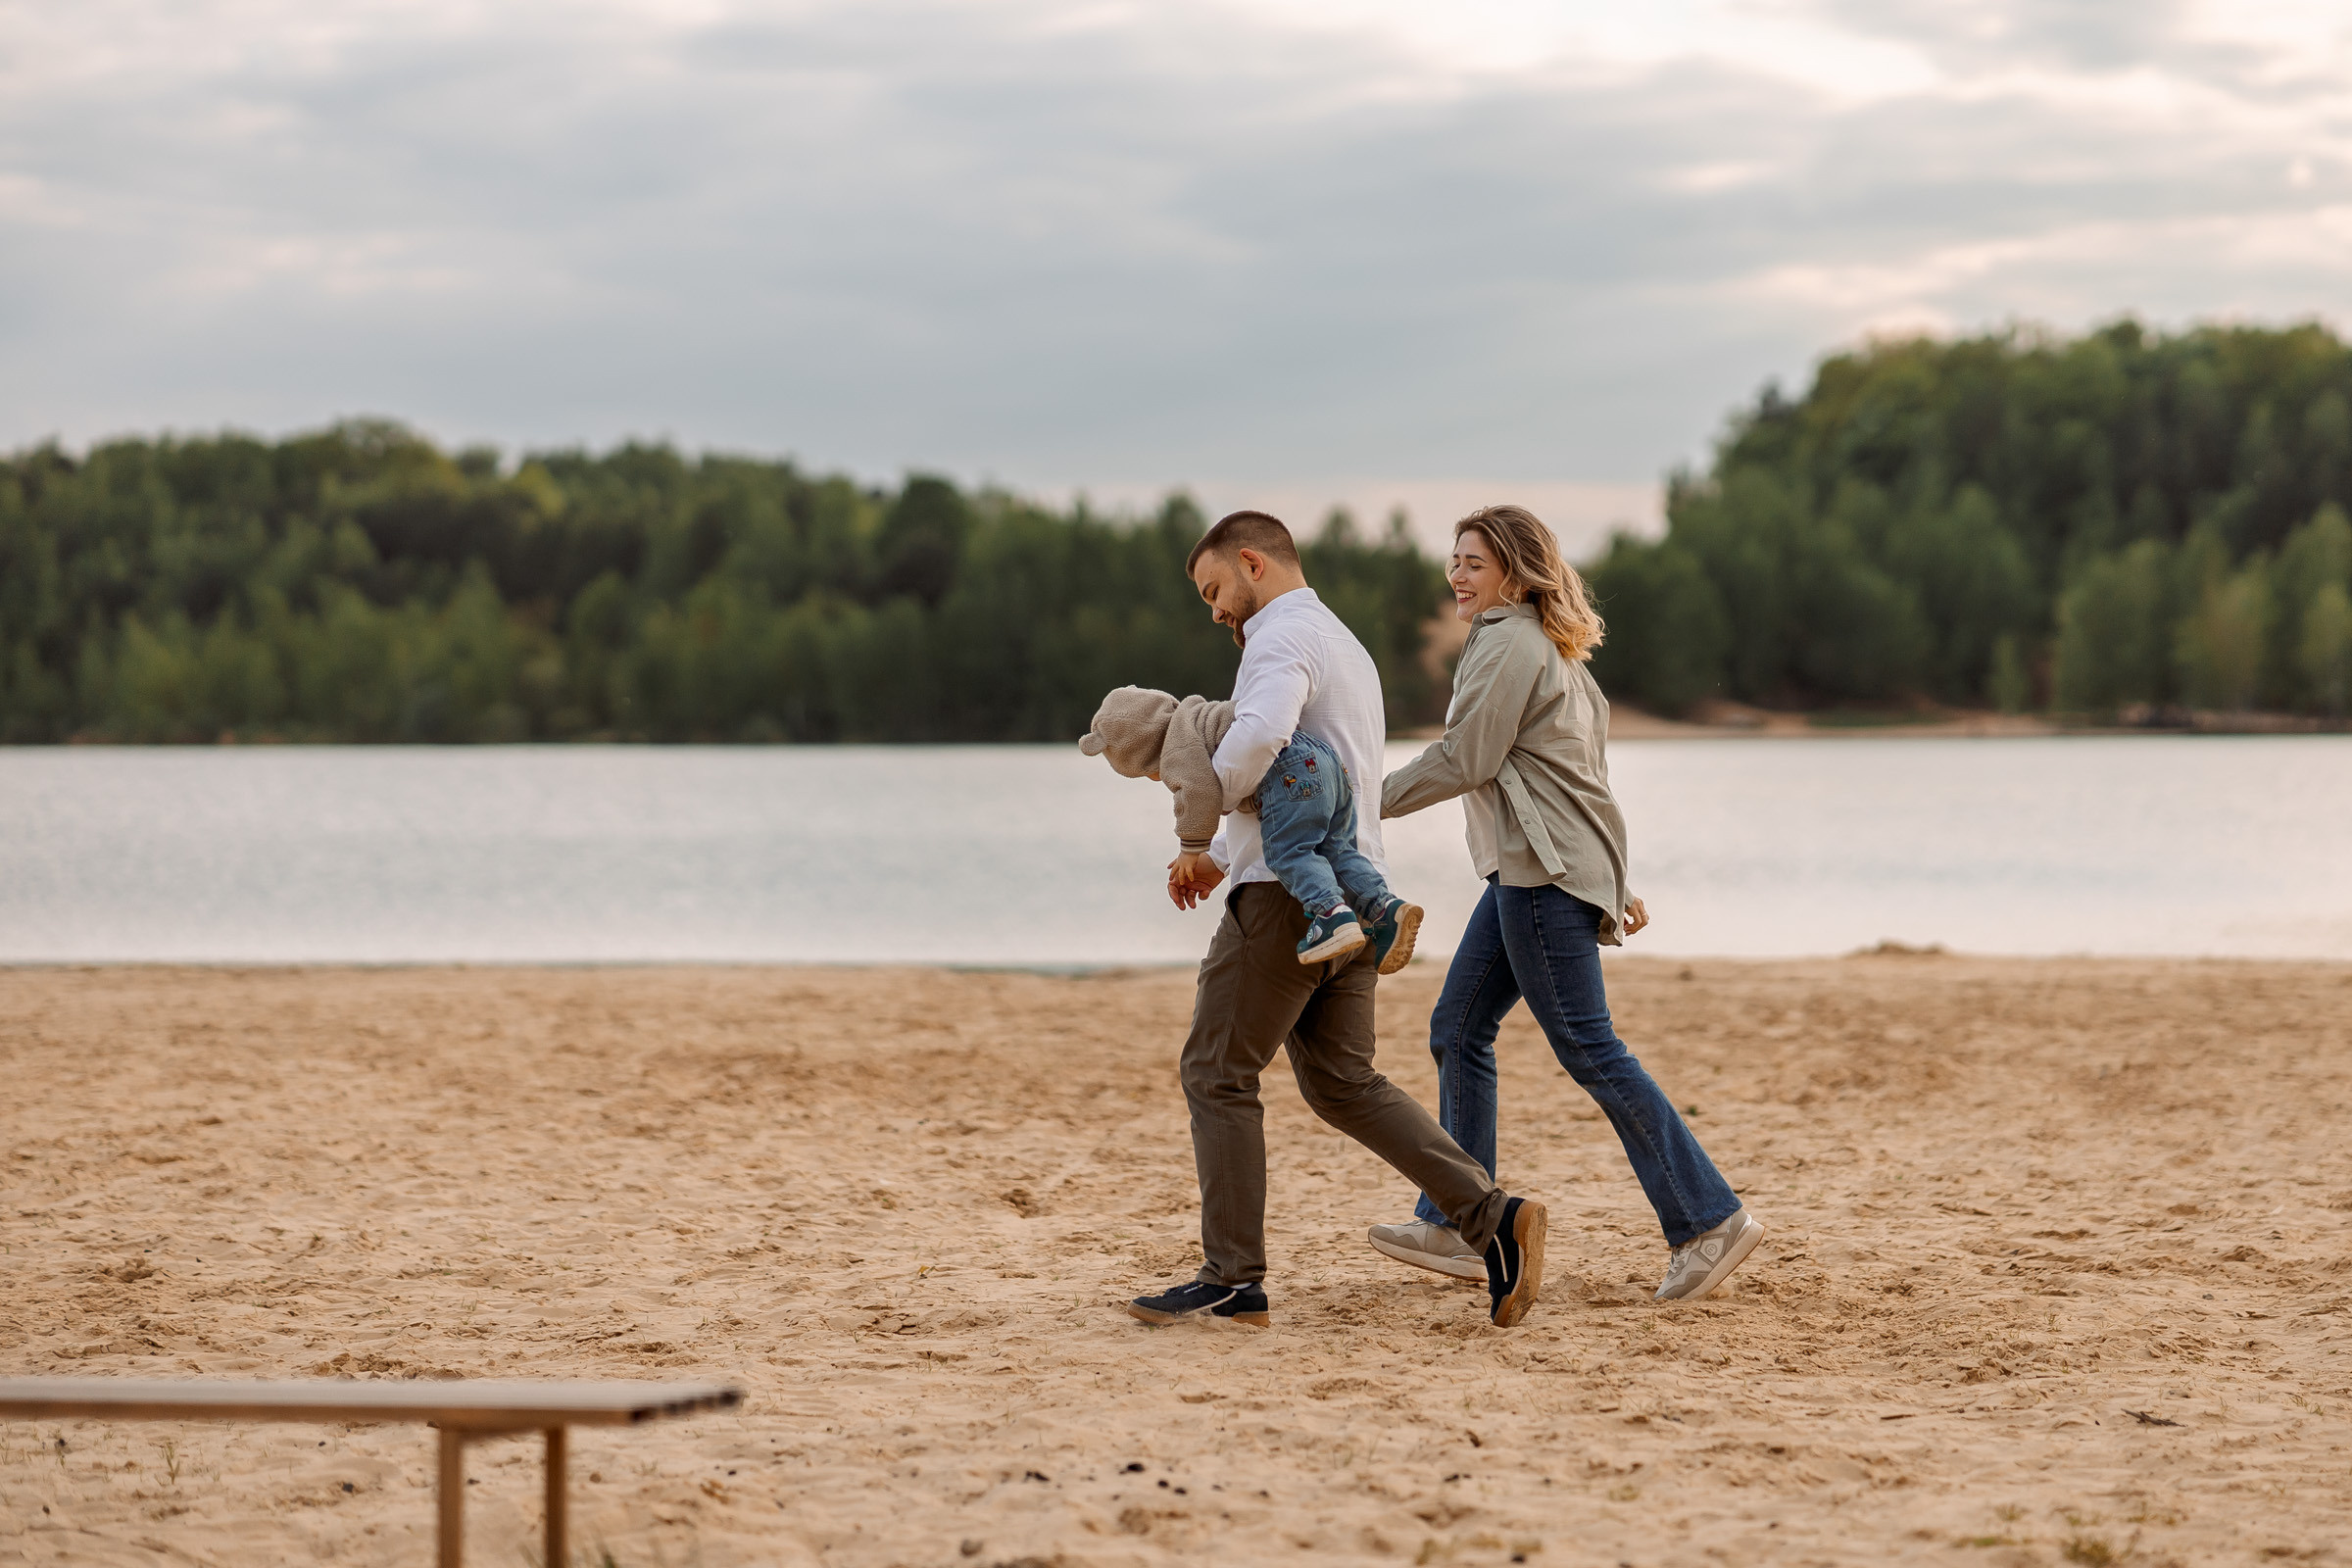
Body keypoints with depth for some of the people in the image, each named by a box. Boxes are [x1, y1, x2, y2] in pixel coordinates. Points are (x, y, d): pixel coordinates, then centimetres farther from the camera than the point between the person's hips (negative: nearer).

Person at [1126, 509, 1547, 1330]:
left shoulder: (1281, 640, -10)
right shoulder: (1347, 646, 24)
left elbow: (1257, 738, -31)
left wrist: (1195, 837, -18)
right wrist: (1223, 857, 16)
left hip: (1290, 896, -9)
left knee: (1217, 1073, -1)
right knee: (1342, 1083, 11)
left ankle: (1232, 1278, 0)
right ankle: (1492, 1216, -1)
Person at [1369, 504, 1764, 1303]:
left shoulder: (1510, 644, -11)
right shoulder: (1551, 649, 21)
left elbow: (1466, 761, -16)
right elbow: (1585, 765, 22)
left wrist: (1373, 801, -6)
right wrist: (1614, 883, 23)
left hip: (1545, 872, -11)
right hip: (1525, 869, 11)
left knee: (1585, 1044, -10)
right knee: (1457, 1030, 11)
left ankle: (1709, 1221, -10)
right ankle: (1455, 1226, 13)